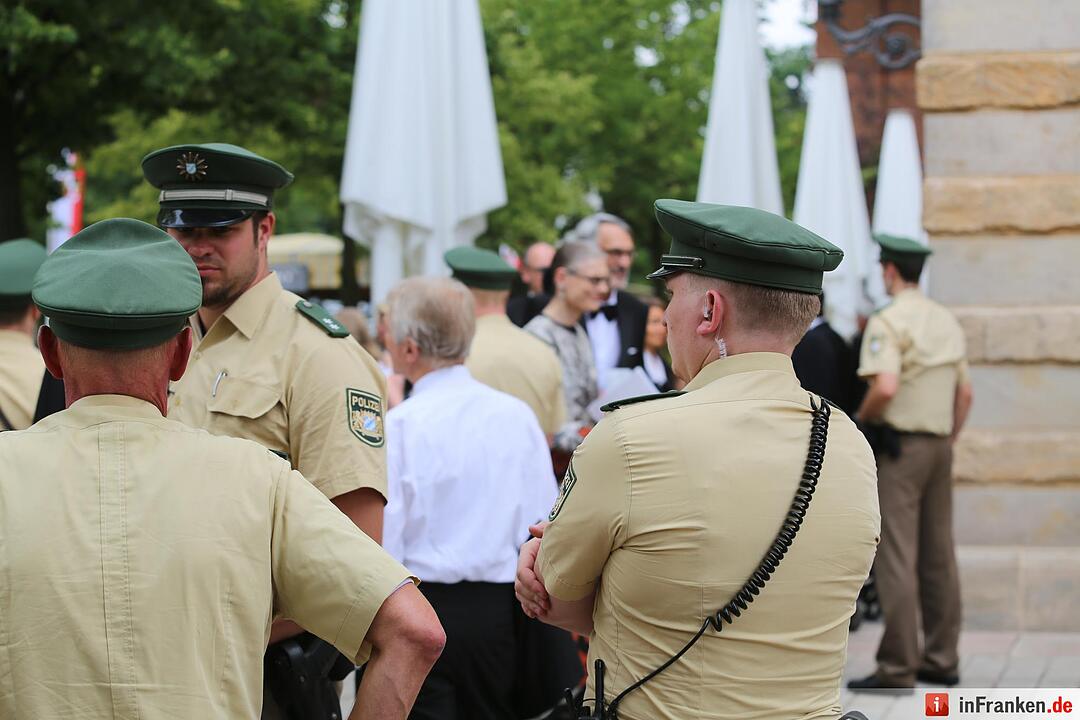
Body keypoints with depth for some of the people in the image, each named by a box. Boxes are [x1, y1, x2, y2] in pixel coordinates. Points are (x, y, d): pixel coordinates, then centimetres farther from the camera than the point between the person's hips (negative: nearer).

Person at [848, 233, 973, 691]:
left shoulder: (888, 321, -11)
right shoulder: (947, 321, 13)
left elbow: (885, 387, -24)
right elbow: (965, 392, 16)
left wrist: (861, 418, -7)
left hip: (899, 445, -8)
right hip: (940, 446, 8)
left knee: (896, 558, -6)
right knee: (938, 556, 11)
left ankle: (897, 667, -6)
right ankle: (942, 658, 15)